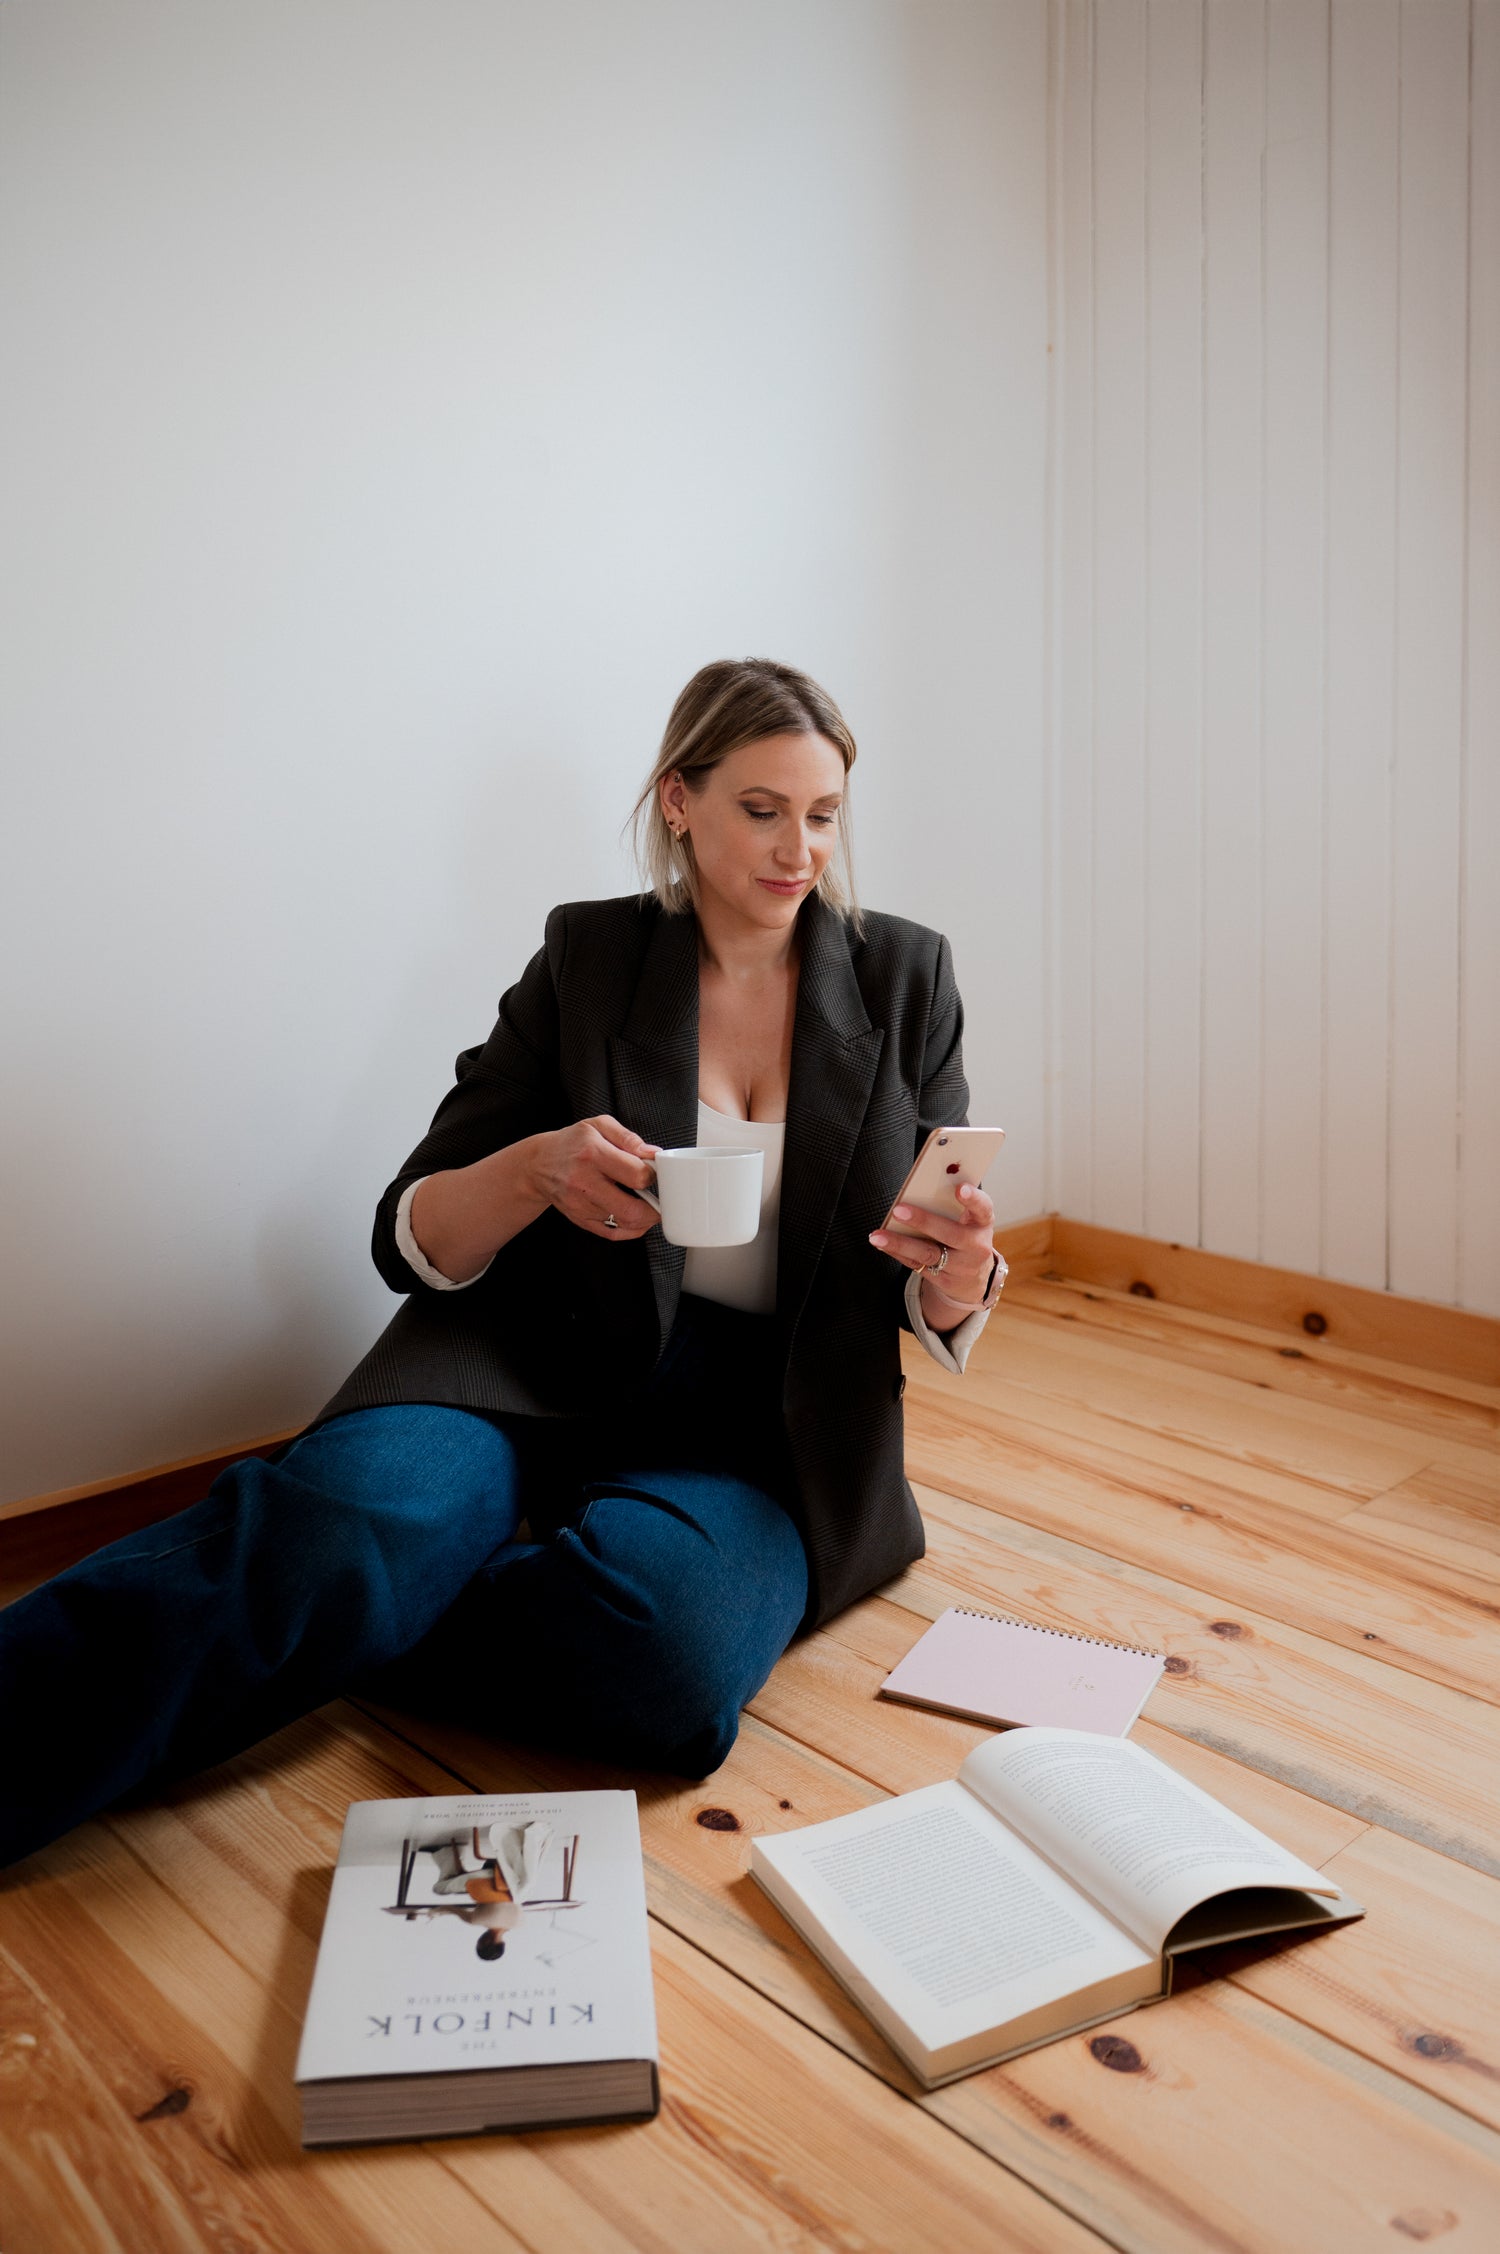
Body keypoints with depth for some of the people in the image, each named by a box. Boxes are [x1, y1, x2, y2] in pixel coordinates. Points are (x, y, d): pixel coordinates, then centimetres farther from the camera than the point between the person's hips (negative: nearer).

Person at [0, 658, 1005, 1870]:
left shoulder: (905, 975, 6)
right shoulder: (589, 957, 4)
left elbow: (943, 1307, 5)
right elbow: (410, 1238, 0)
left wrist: (958, 1279, -20)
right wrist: (537, 1172, -21)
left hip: (766, 1425, 1)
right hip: (544, 1365, -1)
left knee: (663, 1647, -33)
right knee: (361, 1513, -35)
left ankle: (313, 1621, -12)